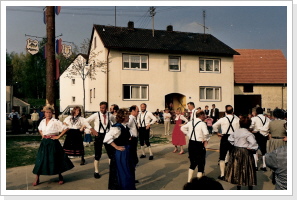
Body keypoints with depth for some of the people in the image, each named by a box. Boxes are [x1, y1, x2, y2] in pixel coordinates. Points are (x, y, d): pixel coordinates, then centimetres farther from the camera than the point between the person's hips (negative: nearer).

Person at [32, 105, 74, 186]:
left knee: (55, 160, 2)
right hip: (44, 142, 5)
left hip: (53, 143, -5)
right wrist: (42, 135, 13)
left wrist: (58, 136, -12)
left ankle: (60, 177, 18)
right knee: (40, 160, 3)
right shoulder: (42, 121, 8)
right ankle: (37, 179, 12)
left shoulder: (55, 122, -9)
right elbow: (40, 129, 29)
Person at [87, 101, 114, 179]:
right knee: (98, 154, 4)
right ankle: (96, 172, 19)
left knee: (111, 153, 9)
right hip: (98, 135, -2)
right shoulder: (96, 115, -10)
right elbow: (85, 122, -6)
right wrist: (92, 129, -9)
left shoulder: (110, 115, -3)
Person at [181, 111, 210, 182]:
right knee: (201, 163, 8)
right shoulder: (202, 123, -15)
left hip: (191, 143, 7)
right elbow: (206, 133, -29)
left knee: (193, 163, 20)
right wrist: (206, 140, -11)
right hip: (199, 144, -7)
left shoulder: (191, 122, 6)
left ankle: (189, 181, 24)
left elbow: (182, 128, 15)